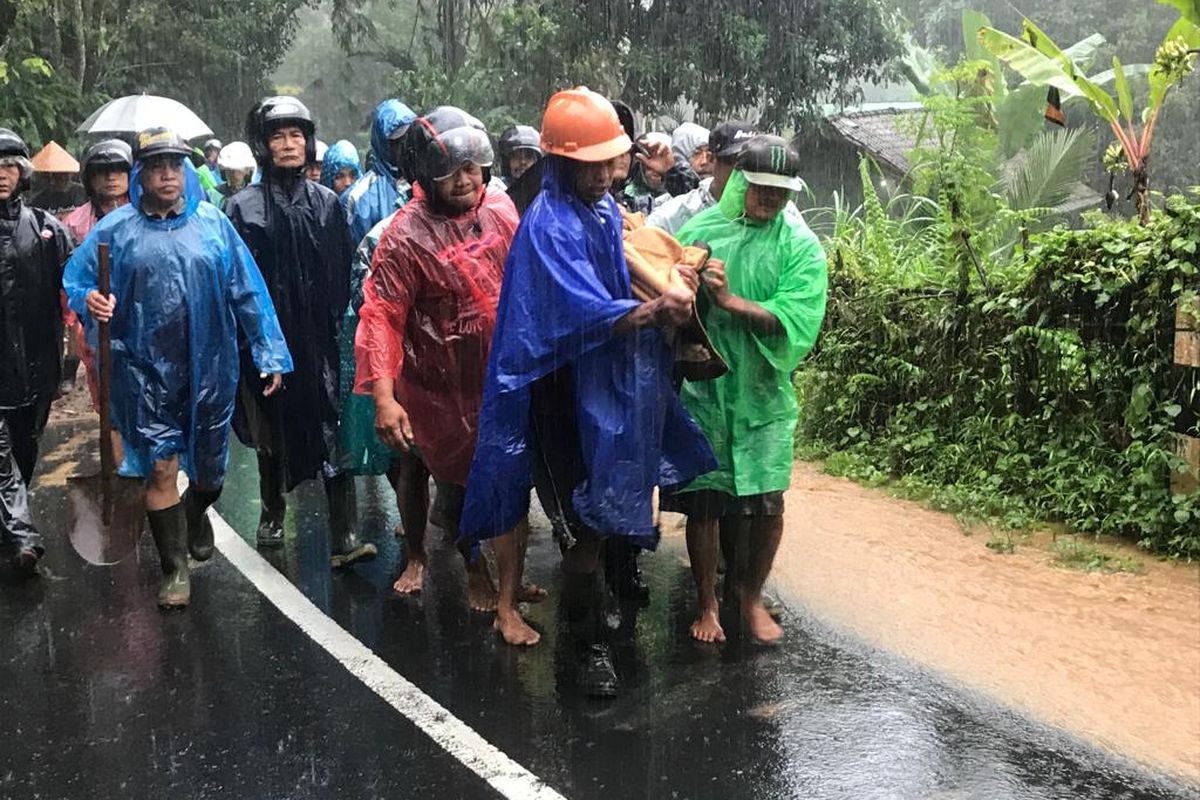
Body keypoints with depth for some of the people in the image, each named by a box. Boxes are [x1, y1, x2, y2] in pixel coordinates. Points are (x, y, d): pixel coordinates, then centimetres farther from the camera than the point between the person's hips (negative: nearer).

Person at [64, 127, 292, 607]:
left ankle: (195, 515, 47)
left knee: (210, 467, 12)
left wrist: (269, 353, 0)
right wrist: (90, 302, -20)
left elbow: (248, 292, 2)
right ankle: (174, 569, 16)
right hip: (147, 370, -1)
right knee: (161, 467, -1)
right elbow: (75, 282, 4)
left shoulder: (212, 224, 1)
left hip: (210, 367, 1)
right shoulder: (116, 230, -1)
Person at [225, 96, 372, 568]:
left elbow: (344, 272, 9)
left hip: (321, 337, 1)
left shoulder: (326, 203, 8)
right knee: (273, 430, 12)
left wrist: (341, 323, 4)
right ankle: (272, 515, 32)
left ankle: (344, 537, -9)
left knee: (333, 428, -7)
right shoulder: (244, 207, 1)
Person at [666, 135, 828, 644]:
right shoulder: (700, 230, 1)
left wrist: (730, 300, -22)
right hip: (703, 386, 0)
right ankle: (707, 605, 25)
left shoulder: (801, 247, -2)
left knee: (768, 502, 0)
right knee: (703, 500, 5)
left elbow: (795, 319, -15)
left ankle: (751, 595, 26)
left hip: (764, 391, 0)